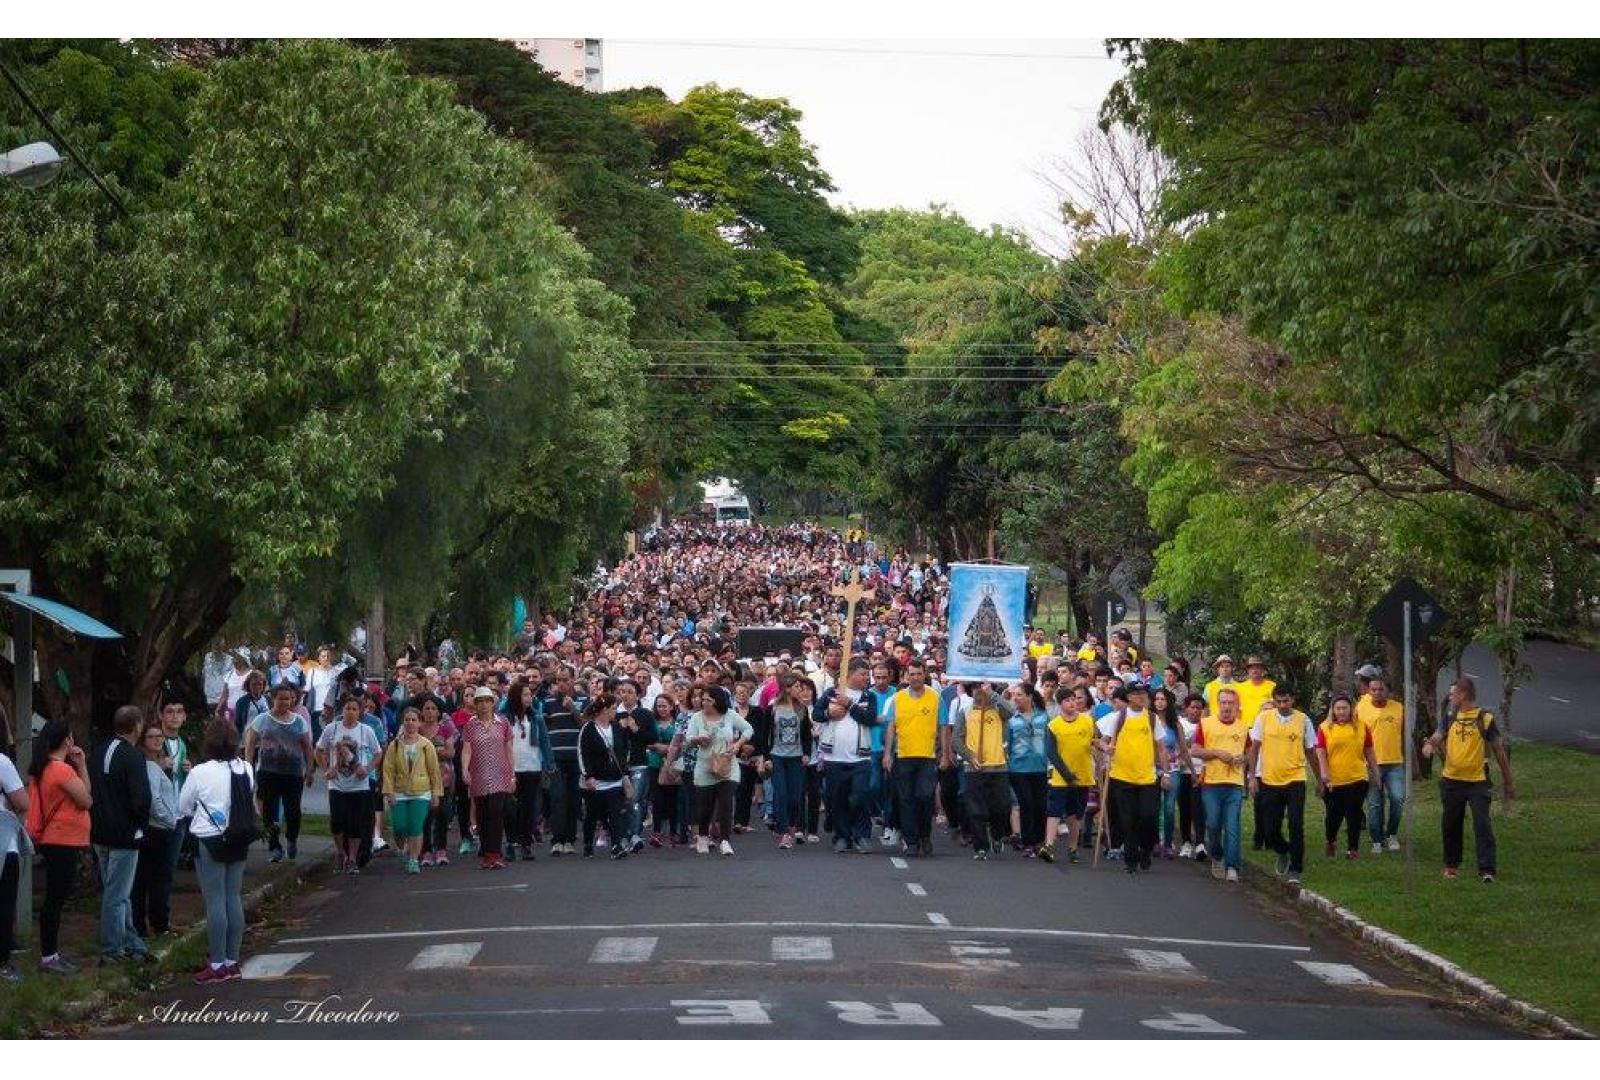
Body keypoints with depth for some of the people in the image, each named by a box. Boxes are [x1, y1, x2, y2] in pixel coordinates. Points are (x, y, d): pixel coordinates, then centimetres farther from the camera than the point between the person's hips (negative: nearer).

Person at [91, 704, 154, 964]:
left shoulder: (98, 752, 7)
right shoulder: (132, 756, -17)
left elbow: (88, 790, 11)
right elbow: (141, 798, -20)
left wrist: (97, 820, 15)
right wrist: (142, 825, -3)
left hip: (100, 833, 8)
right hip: (124, 835, -8)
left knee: (118, 892, 17)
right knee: (117, 894, -1)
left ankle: (130, 941, 25)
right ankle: (112, 950, 3)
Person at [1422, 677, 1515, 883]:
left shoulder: (1485, 718, -3)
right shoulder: (1449, 717, 8)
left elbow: (1499, 751, 3)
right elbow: (1436, 738, 3)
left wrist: (1508, 783, 6)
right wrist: (1429, 746, -24)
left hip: (1478, 781, -4)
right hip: (1452, 781, 4)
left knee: (1482, 826, -10)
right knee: (1451, 826, 12)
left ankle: (1487, 871, -12)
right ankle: (1451, 865, 28)